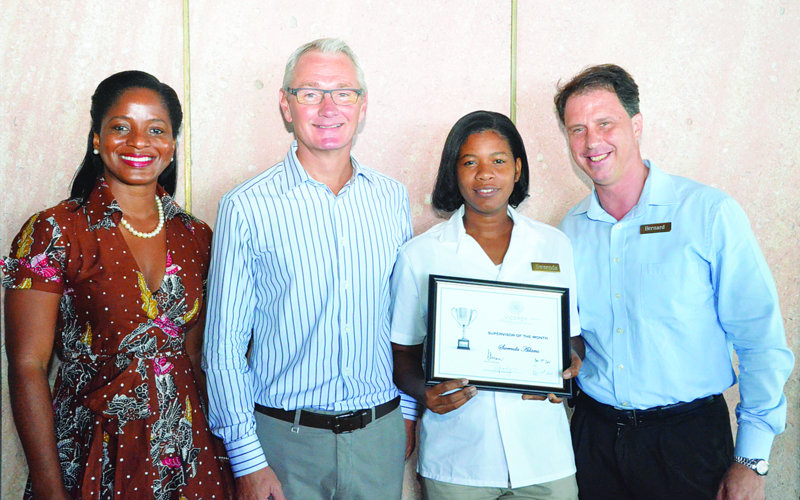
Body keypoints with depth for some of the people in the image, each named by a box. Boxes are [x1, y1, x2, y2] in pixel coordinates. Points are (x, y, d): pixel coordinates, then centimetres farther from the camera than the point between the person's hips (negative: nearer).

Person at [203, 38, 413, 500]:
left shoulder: (392, 198, 3)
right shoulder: (246, 208, -8)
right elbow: (224, 344, -7)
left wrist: (410, 409, 9)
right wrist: (248, 461, -8)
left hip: (380, 433, 3)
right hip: (286, 439, -3)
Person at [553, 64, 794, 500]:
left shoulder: (710, 213, -10)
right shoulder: (571, 230, 3)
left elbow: (761, 341, -9)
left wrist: (751, 460, -10)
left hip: (688, 436, -3)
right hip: (595, 430, 4)